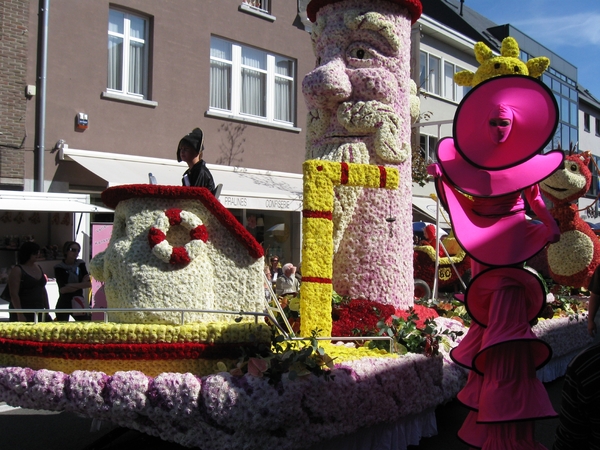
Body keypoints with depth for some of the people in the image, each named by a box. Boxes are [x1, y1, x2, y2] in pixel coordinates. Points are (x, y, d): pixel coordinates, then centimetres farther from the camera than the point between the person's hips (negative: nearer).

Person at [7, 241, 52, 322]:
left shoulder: (38, 268, 14)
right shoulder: (17, 270, -6)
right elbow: (14, 294, -12)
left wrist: (47, 309, 14)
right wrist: (20, 314, -18)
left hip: (39, 312, 6)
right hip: (24, 313, -6)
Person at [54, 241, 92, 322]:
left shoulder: (81, 264, 6)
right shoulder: (59, 268, -5)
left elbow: (89, 284, -2)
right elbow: (62, 289, -13)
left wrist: (72, 285, -12)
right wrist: (81, 285, -8)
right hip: (64, 305, -3)